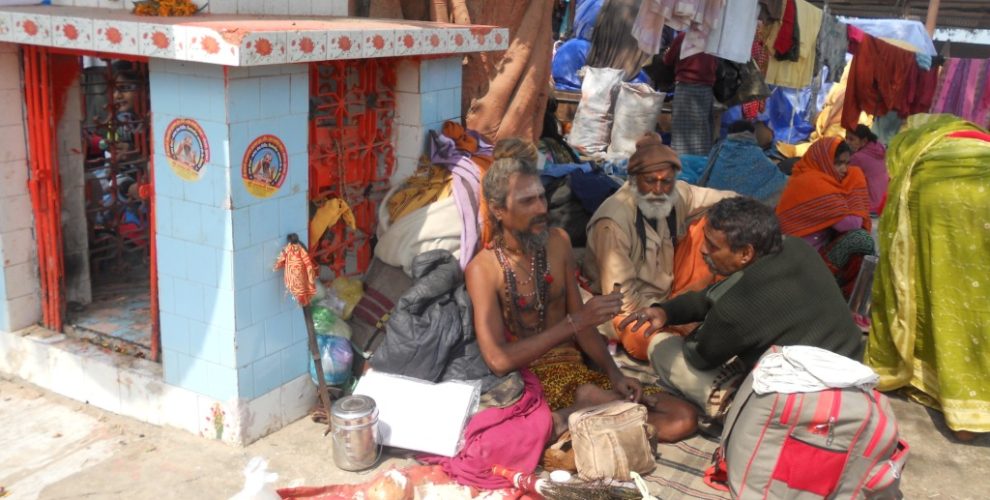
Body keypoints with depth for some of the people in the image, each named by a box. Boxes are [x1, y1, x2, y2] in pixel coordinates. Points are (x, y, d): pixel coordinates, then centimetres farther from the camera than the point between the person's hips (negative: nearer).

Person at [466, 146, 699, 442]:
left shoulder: (558, 242, 8)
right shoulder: (482, 269, -9)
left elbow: (580, 320, 10)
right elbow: (498, 360, -18)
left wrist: (615, 375, -5)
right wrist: (574, 322, -21)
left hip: (578, 370, 7)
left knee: (684, 419, -10)